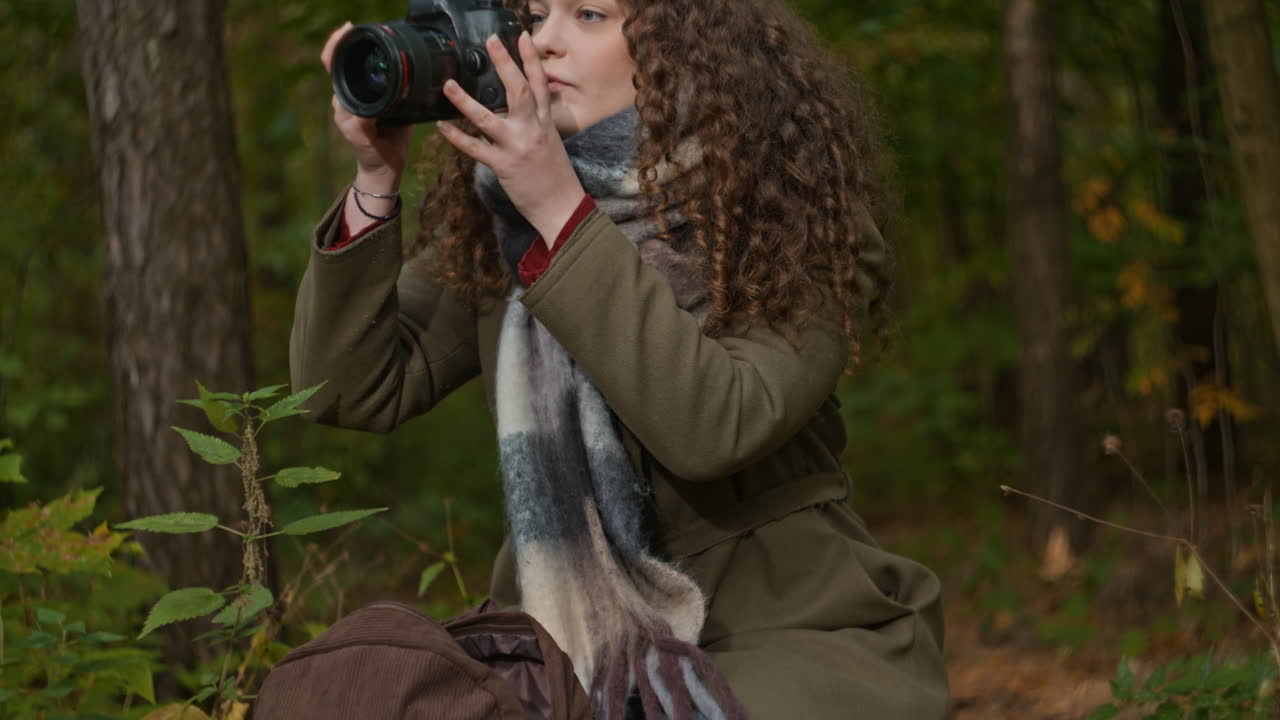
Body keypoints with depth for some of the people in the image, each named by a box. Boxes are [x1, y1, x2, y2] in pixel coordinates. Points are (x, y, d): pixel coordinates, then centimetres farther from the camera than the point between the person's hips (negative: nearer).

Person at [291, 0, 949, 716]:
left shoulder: (793, 222, -9)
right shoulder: (498, 225, 3)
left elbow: (717, 428, -25)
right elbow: (354, 390, -1)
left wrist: (561, 211, -25)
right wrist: (377, 182, -11)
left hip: (787, 629, -4)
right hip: (574, 628, 4)